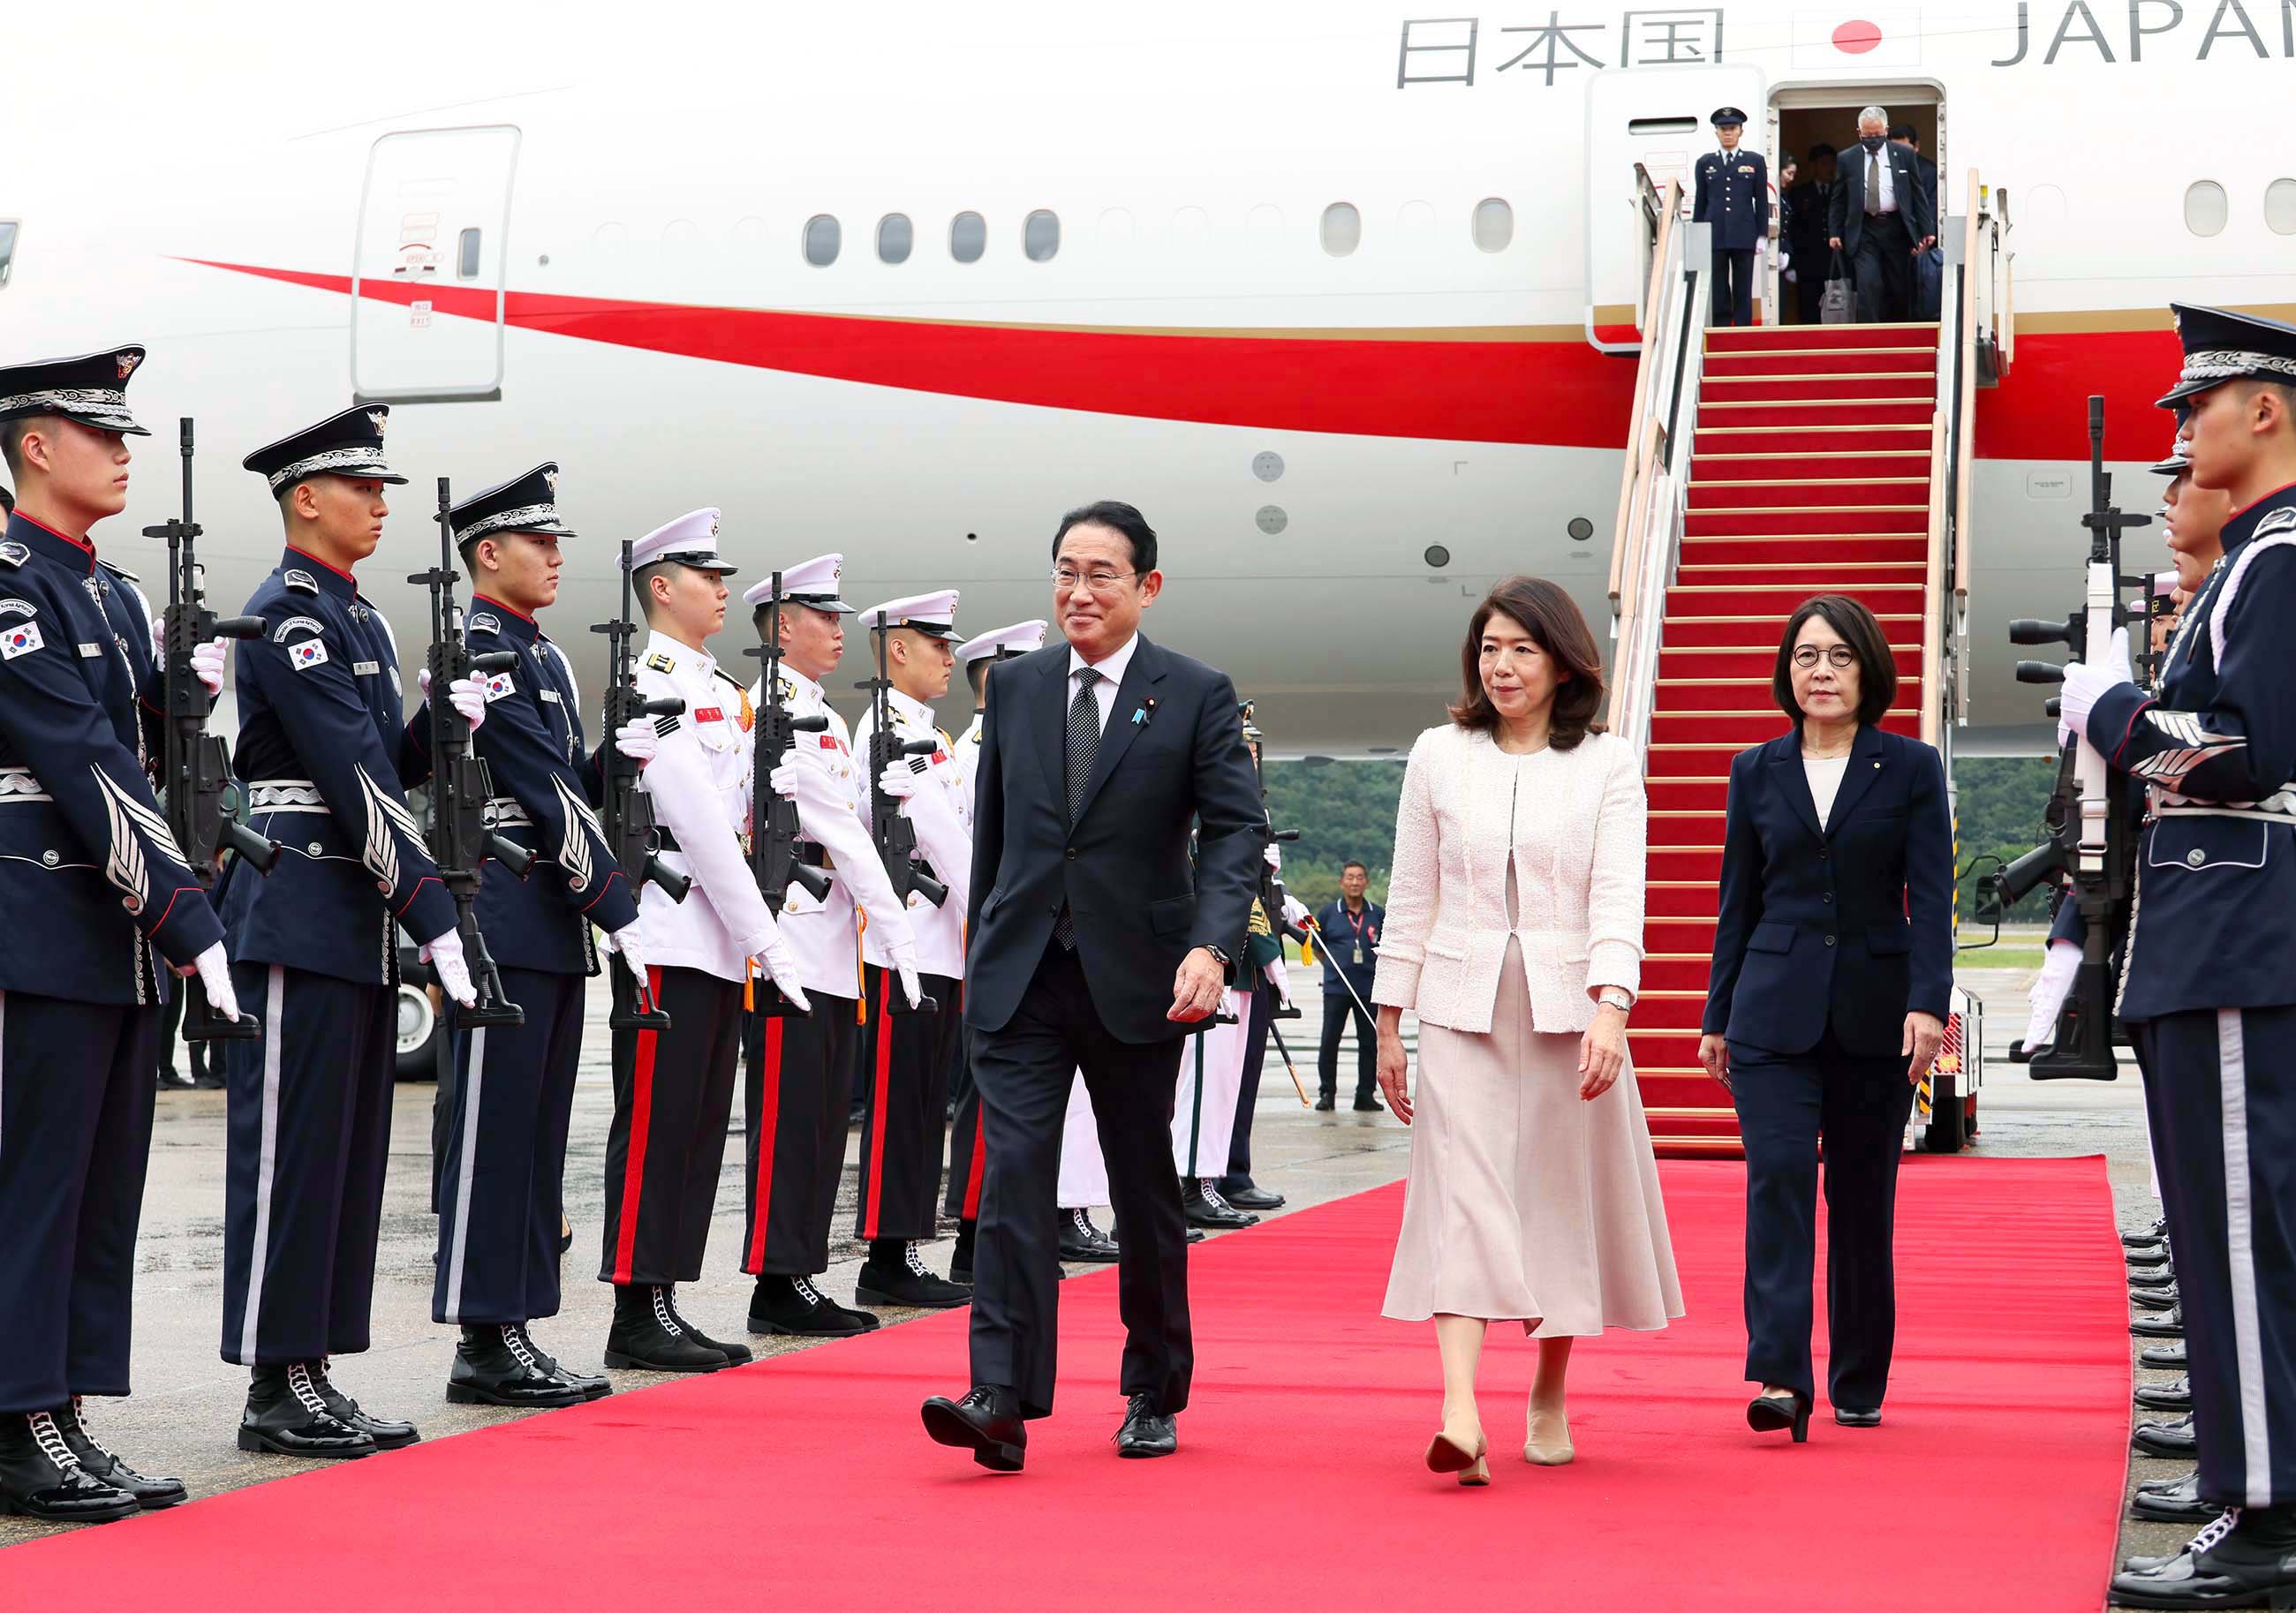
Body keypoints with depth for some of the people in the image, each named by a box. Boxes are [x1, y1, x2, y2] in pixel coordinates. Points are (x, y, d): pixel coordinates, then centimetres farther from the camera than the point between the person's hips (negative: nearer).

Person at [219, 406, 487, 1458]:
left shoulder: (358, 619, 18)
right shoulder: (288, 613, -12)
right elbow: (353, 779, -19)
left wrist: (442, 724, -1)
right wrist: (432, 916, -22)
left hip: (357, 927, 10)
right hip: (298, 919, -10)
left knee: (351, 1154, 10)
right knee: (291, 1152, -5)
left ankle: (312, 1373, 16)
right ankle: (275, 1392, 0)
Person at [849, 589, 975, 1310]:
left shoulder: (923, 730, 21)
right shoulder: (890, 725, -11)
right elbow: (938, 830, -17)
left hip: (938, 947, 10)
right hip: (904, 945, -10)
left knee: (925, 1105, 10)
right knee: (898, 1103, -6)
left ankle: (904, 1256, 13)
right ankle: (889, 1262, -3)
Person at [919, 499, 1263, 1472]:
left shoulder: (1197, 696, -1)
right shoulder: (1014, 687, 9)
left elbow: (1236, 829, -8)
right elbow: (991, 830, 15)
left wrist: (1211, 946, -22)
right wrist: (980, 951, 15)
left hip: (1135, 980, -2)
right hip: (1019, 978, 2)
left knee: (1145, 1191, 9)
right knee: (1014, 1174, -11)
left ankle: (1155, 1396, 23)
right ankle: (1004, 1399, -16)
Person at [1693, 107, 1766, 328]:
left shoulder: (1755, 161, 8)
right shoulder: (1705, 163, 10)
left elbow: (1762, 201, 7)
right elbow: (1700, 202, 11)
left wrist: (1762, 235, 0)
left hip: (1744, 236, -1)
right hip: (1714, 236, 1)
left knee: (1743, 293, 1)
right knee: (1718, 294, 0)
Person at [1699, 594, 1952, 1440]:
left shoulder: (1911, 767, 3)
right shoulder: (1756, 771, 9)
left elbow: (1931, 896, -4)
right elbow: (1739, 902, 13)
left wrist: (1927, 1002, -16)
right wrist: (1717, 1017, 12)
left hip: (1875, 1013, -1)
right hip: (1775, 1011, 1)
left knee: (1863, 1200, 6)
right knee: (1778, 1176, -14)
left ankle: (1859, 1384, 18)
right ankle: (1780, 1378, -19)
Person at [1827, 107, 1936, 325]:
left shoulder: (1904, 155, 4)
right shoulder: (1848, 159, 4)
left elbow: (1918, 194, 5)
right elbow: (1839, 199, 8)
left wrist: (1927, 230, 1)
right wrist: (1834, 232, 0)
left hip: (1896, 228, 1)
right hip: (1863, 231, -1)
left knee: (1900, 289, 6)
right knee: (1868, 286, -14)